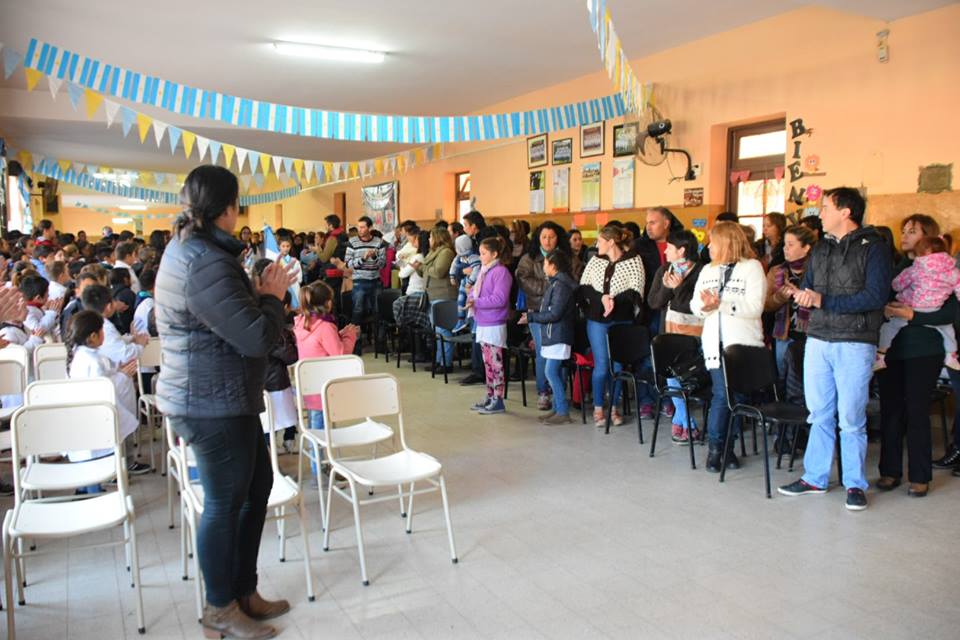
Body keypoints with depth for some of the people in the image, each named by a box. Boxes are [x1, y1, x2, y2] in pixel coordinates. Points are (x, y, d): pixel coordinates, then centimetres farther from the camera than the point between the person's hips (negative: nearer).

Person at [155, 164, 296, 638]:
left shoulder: (187, 249, 10)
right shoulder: (208, 266, -24)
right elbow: (258, 338, -26)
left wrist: (262, 292, 4)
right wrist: (272, 296, -10)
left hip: (223, 399, 11)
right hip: (214, 404, -11)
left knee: (256, 486, 18)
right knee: (226, 501, 4)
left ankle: (243, 592, 32)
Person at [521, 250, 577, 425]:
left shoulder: (560, 285, -16)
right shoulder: (556, 283, 16)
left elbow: (554, 314, -20)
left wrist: (531, 317, -13)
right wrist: (534, 313, 10)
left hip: (558, 336, -10)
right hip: (553, 335, 10)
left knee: (551, 372, -11)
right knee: (555, 372, 13)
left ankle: (563, 412, -8)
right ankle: (557, 409, 19)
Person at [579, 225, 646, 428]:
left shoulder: (633, 260, -3)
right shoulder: (595, 260, 7)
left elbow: (636, 292, -10)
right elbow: (583, 288, 3)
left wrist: (614, 300, -20)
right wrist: (602, 298, -12)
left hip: (622, 321, -1)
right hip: (597, 319, 2)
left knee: (617, 364, 5)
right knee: (601, 365, 0)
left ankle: (614, 408, 18)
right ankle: (598, 408, 13)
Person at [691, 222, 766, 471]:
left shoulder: (752, 267, 0)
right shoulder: (708, 270, 17)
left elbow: (755, 307, -12)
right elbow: (694, 305, 12)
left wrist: (721, 304, -20)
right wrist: (704, 306, -11)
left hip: (743, 343, -3)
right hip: (715, 343, 3)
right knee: (722, 393, -5)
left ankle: (726, 446, 12)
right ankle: (716, 446, 3)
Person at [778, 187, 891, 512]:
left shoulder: (873, 247, -4)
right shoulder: (820, 248, 16)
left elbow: (876, 296, -14)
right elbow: (805, 291, 15)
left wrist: (824, 301, -16)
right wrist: (803, 296, -10)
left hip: (855, 343, -5)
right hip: (818, 339, 6)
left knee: (851, 418, 0)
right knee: (819, 414, 11)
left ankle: (855, 484, 14)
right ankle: (814, 478, 20)